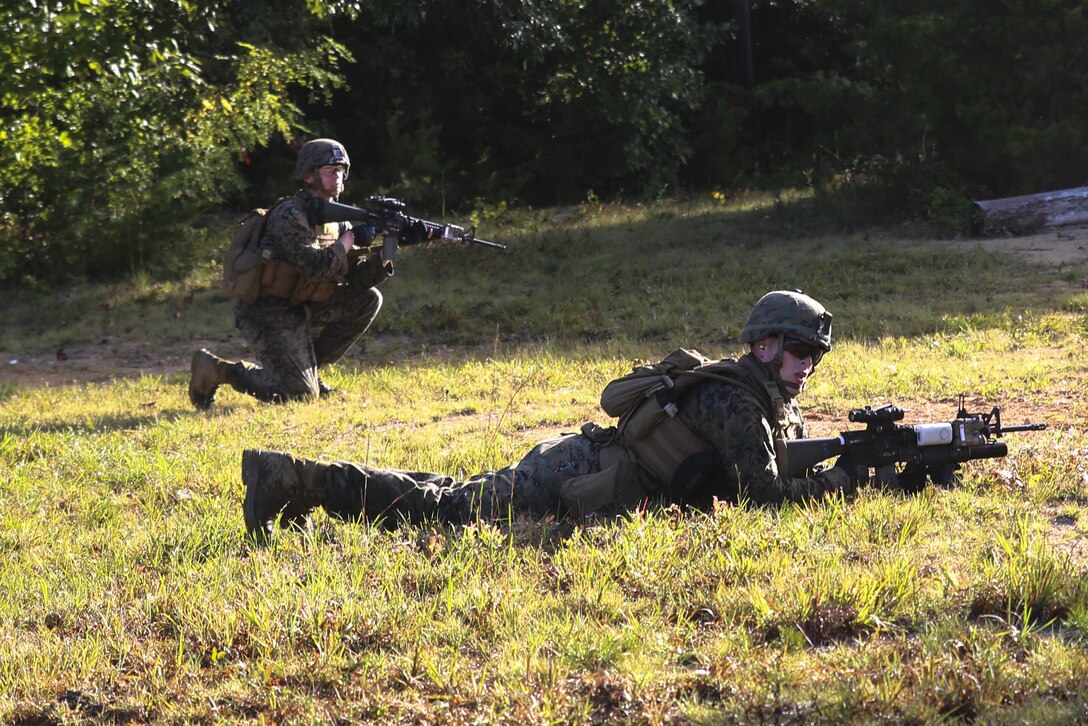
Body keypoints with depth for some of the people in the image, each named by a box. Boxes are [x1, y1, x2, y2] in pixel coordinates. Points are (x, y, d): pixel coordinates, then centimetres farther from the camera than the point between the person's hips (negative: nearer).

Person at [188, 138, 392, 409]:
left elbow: (356, 278, 4)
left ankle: (307, 367, 6)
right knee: (301, 394, -15)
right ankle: (218, 369, 1)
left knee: (368, 298, -2)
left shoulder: (335, 217, 8)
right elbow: (315, 268, -29)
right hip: (268, 314, -8)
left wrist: (382, 257, -14)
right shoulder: (289, 215, -17)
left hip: (301, 307, 8)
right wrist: (348, 242, -16)